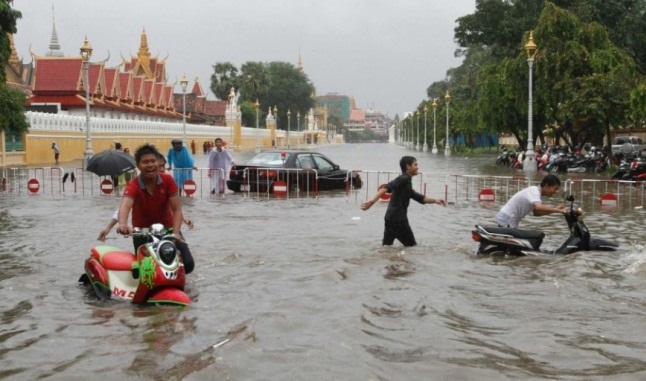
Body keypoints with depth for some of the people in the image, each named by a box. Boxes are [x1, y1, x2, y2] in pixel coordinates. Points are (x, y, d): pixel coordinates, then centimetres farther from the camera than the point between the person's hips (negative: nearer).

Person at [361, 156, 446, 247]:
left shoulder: (406, 183, 23)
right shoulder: (404, 179, -8)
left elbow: (420, 198, 28)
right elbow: (386, 188, -23)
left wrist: (435, 200, 18)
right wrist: (372, 201, -36)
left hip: (390, 219, 9)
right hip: (398, 219, -9)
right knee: (411, 246, 4)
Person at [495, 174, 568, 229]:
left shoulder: (534, 190, 9)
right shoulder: (534, 191, -21)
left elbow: (536, 212, 13)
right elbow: (538, 208, -41)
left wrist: (555, 209, 4)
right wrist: (559, 210, -38)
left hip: (507, 220, 11)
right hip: (507, 220, -11)